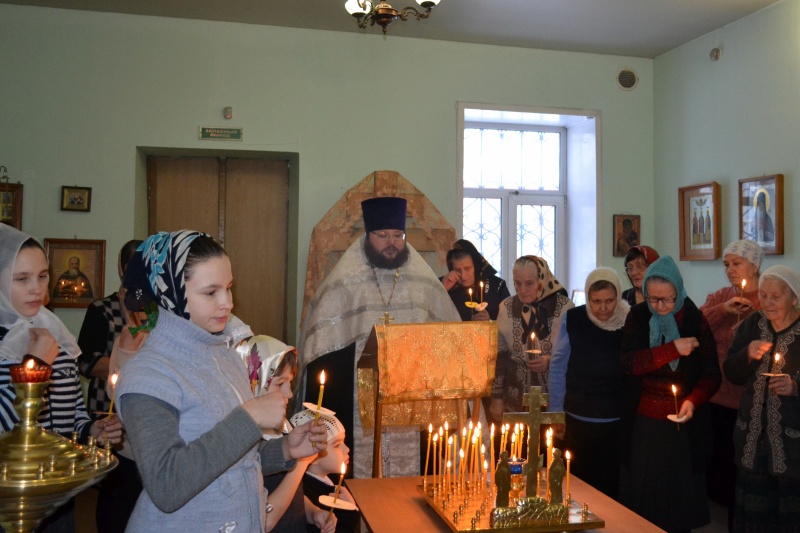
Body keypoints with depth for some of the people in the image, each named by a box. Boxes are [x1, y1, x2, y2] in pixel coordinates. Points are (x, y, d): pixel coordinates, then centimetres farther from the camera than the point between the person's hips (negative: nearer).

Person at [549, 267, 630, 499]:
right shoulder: (572, 320, -11)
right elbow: (558, 366, -3)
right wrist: (555, 411, 0)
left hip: (618, 423, 1)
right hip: (578, 421, 0)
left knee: (612, 487, 13)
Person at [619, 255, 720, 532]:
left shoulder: (695, 320, -8)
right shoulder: (638, 317, -4)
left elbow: (712, 375, -5)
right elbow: (629, 363, -17)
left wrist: (693, 401, -23)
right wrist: (673, 349, -25)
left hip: (682, 424, -1)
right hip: (642, 423, 1)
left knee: (679, 495, 12)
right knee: (640, 497, 11)